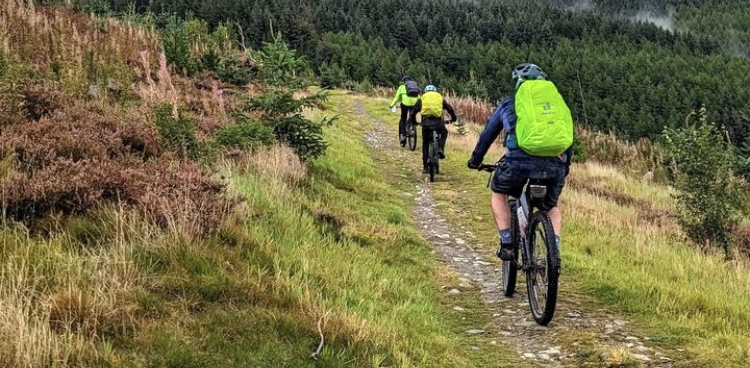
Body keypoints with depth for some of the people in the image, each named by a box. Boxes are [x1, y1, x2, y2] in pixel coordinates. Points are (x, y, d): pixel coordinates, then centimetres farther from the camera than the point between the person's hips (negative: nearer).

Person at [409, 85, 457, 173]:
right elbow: (450, 108, 25)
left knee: (425, 143, 14)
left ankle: (425, 167, 14)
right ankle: (441, 149, 7)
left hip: (426, 121, 0)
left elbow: (414, 111, 16)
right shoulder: (440, 97, 24)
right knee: (444, 133, 32)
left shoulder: (422, 98, 22)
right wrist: (453, 119, 40)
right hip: (438, 121, 0)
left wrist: (414, 121, 31)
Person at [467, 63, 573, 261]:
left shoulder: (508, 104, 20)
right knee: (552, 208, 28)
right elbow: (568, 137, 31)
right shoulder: (557, 99, 25)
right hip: (555, 164, 2)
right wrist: (566, 165, 46)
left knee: (499, 193, 27)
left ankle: (507, 245, 16)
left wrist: (476, 159, 46)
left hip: (520, 161, -2)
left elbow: (488, 134, 31)